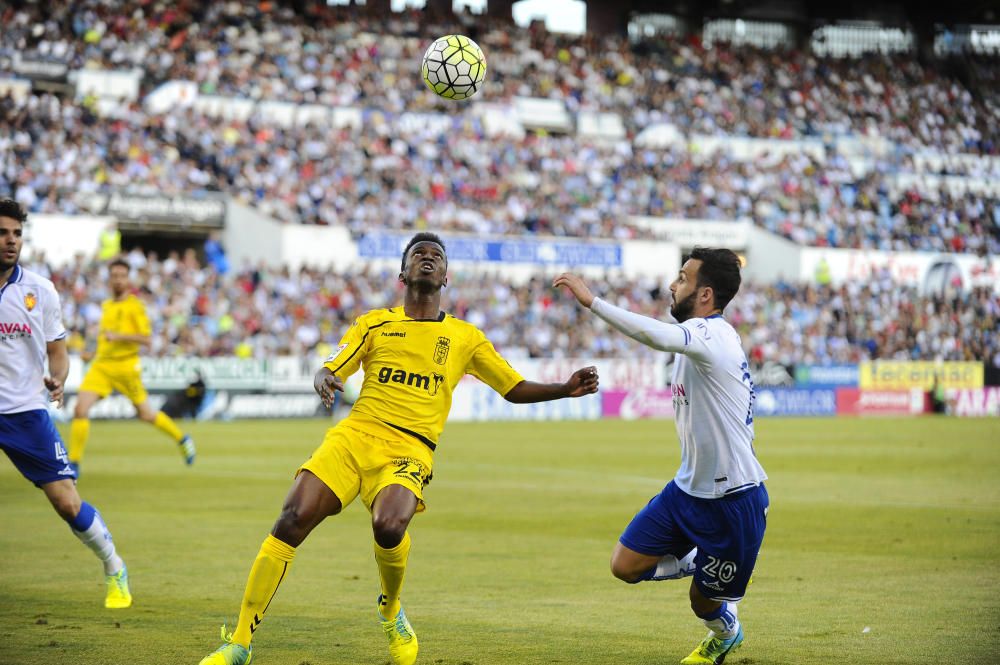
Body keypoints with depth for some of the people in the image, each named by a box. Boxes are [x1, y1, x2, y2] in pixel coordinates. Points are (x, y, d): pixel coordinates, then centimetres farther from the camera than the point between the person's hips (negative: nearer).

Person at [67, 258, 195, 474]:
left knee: (145, 414, 8)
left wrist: (118, 336, -24)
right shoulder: (106, 305, 13)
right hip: (101, 366, 5)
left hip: (126, 366, -5)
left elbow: (145, 338, -15)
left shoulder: (135, 305, -6)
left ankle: (182, 439, 33)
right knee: (81, 410, -13)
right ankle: (74, 463, -7)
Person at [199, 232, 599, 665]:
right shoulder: (375, 324, 14)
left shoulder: (465, 338, 15)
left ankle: (391, 612, 2)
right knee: (293, 520, -19)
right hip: (355, 434, 1)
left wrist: (566, 389, 5)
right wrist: (324, 381, -16)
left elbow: (516, 389, 20)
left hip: (409, 451, -1)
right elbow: (328, 370, 8)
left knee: (389, 526, -32)